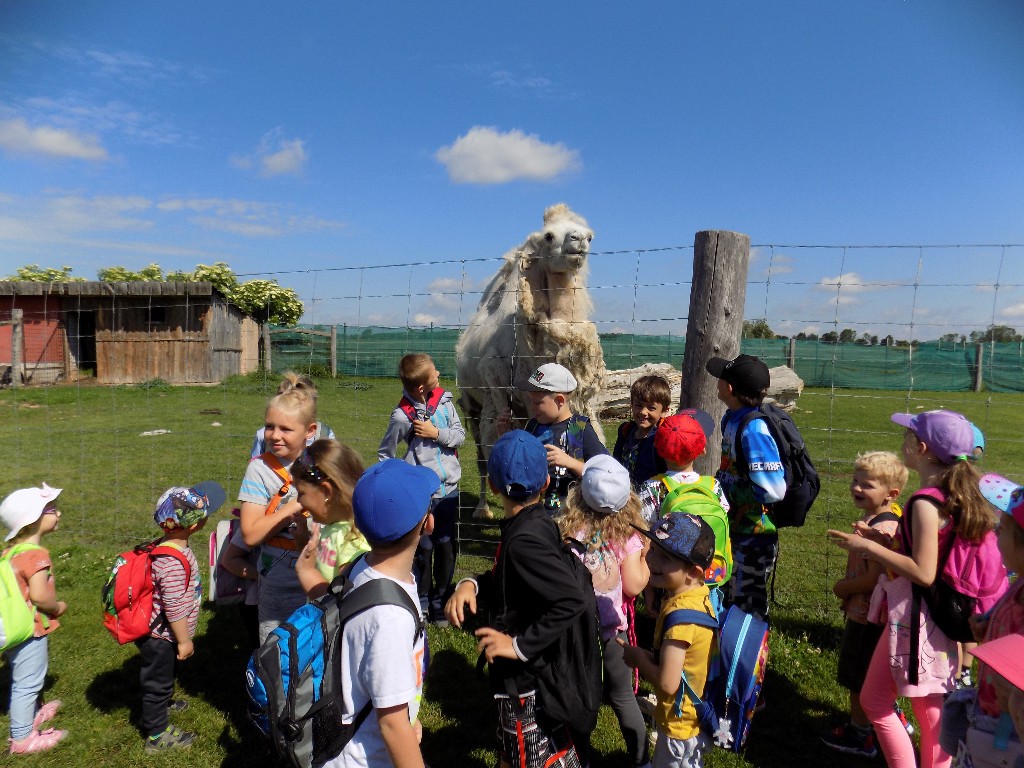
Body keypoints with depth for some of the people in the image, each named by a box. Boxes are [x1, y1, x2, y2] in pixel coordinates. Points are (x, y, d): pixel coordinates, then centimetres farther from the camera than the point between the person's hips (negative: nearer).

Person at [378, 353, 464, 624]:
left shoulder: (444, 400, -4)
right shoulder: (402, 415, -12)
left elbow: (460, 435, -1)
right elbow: (385, 453, 1)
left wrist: (437, 433, -16)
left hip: (449, 488, 3)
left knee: (447, 545, 12)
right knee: (423, 548, 8)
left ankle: (440, 599, 29)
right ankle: (421, 600, 29)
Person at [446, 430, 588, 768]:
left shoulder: (524, 539, -29)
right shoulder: (538, 522, -2)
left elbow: (571, 601, -36)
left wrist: (520, 645, -28)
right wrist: (472, 584, -6)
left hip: (526, 678, -8)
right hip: (541, 669, 8)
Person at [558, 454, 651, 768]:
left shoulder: (568, 531, -15)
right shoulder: (627, 537, -16)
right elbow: (634, 586, -11)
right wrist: (645, 556, 2)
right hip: (611, 629, 0)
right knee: (623, 696, 22)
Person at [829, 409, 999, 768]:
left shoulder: (925, 503, -24)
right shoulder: (951, 496, 5)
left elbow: (924, 573, -26)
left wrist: (869, 547, -20)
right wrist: (879, 541, 8)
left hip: (914, 615, -9)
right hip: (936, 614, 9)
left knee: (874, 700, 5)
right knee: (928, 702, 21)